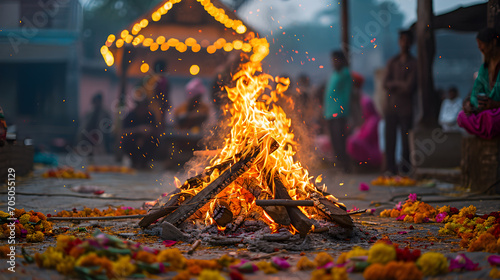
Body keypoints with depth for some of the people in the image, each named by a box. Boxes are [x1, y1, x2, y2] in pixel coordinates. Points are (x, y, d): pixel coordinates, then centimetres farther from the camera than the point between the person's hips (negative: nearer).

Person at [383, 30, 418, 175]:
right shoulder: (392, 62, 15)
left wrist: (394, 84, 0)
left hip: (406, 107, -3)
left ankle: (406, 168, 2)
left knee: (406, 139, -4)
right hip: (391, 106, 4)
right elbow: (386, 84, 7)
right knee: (389, 137, 1)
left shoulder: (414, 63, 2)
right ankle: (391, 167, 8)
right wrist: (401, 84, -6)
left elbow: (410, 87, -7)